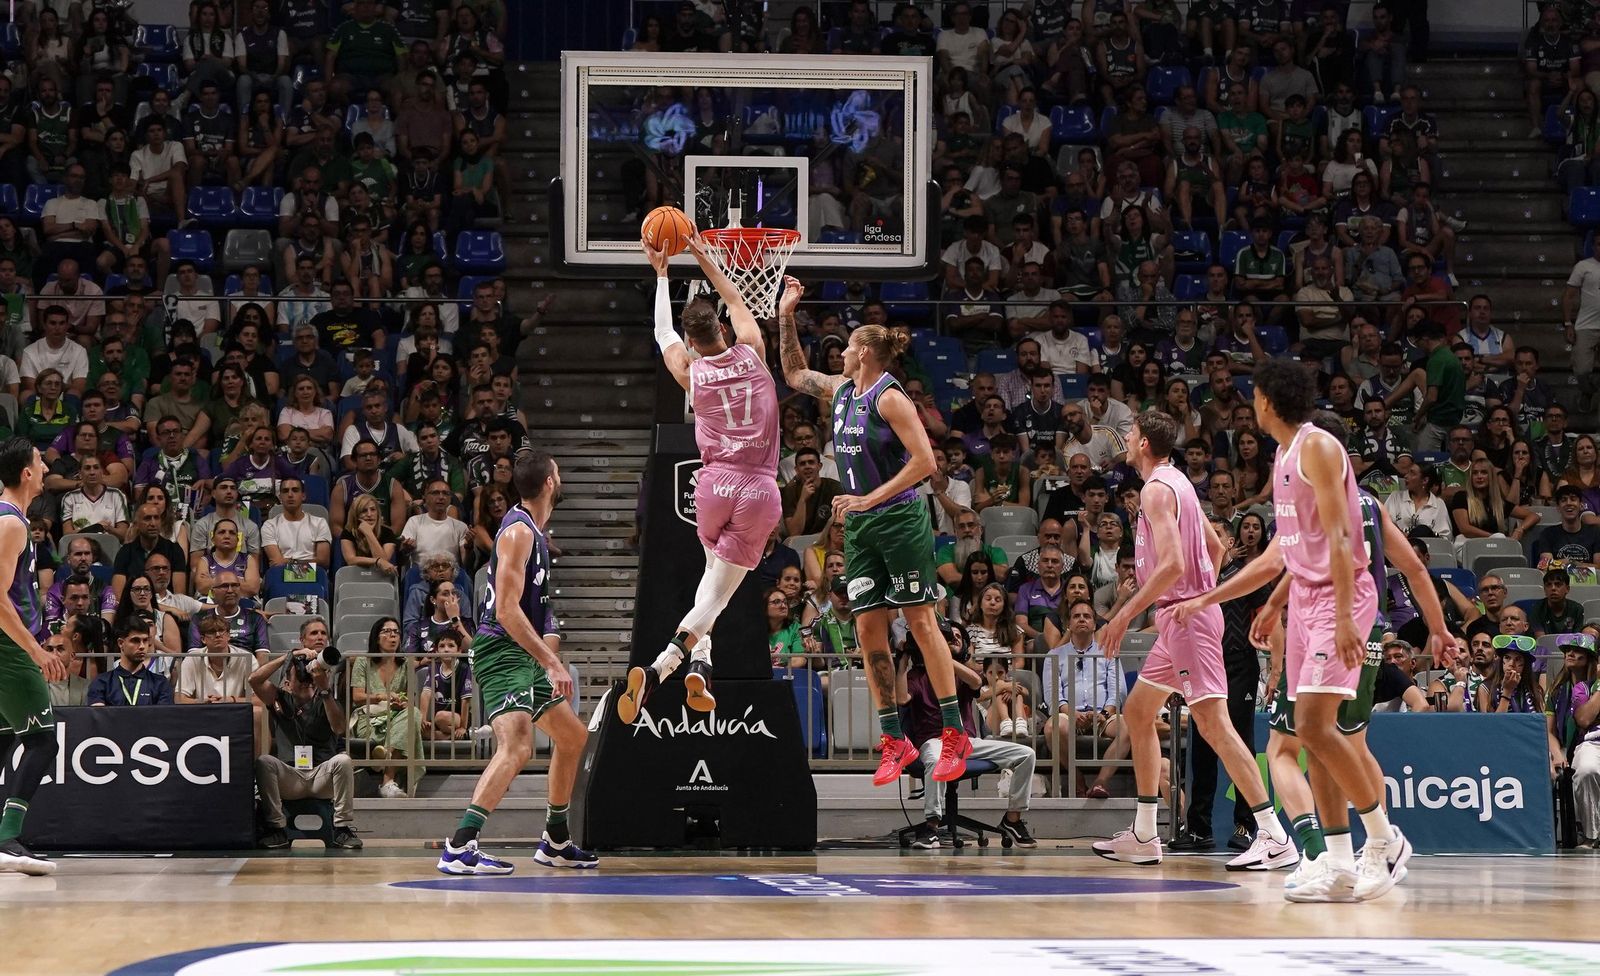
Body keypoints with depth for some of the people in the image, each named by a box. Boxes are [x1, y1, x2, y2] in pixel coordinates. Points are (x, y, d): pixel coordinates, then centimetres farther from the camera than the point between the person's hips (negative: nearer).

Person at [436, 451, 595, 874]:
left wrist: (550, 654, 19)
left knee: (572, 736, 22)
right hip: (501, 653, -11)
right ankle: (458, 848, -33)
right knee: (516, 746, -26)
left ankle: (555, 843, 32)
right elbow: (507, 610, -22)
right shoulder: (518, 531, -15)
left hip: (525, 657, 11)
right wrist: (552, 663, -24)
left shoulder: (533, 532, 16)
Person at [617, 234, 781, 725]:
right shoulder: (752, 354, 2)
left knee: (716, 569, 27)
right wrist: (702, 256, 31)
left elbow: (663, 331, 22)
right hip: (759, 490, -1)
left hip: (714, 485, 1)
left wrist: (661, 273, 32)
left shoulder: (690, 373, 1)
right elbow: (737, 303, 21)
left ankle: (699, 663, 12)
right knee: (717, 590, -3)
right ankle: (656, 671, -18)